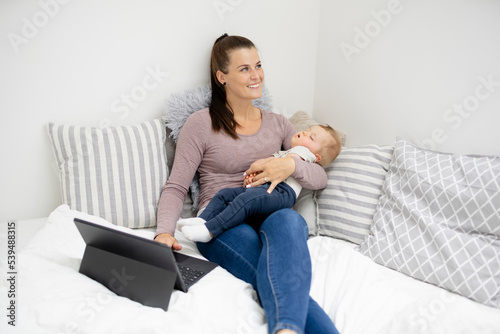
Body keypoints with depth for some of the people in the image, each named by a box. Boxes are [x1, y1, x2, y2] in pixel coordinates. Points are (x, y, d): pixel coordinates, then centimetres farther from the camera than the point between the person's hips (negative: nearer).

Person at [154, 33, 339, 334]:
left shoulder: (278, 123, 20)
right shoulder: (201, 123, 8)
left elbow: (321, 179, 15)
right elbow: (176, 188, 5)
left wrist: (292, 165, -9)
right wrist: (164, 232, -15)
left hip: (273, 220, 3)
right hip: (222, 225, -2)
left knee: (288, 220, -39)